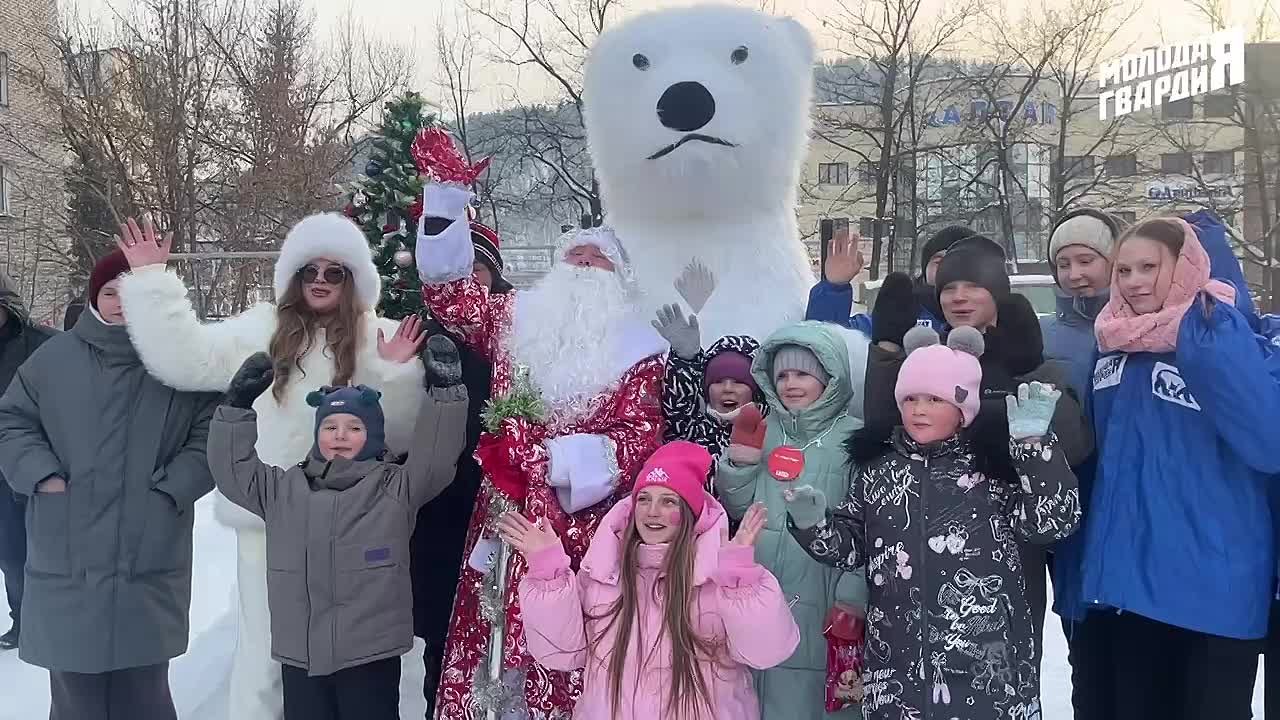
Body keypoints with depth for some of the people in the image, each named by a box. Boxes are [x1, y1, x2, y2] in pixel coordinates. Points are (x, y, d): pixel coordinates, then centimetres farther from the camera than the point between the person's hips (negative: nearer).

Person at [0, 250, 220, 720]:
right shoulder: (56, 357, 3)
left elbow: (210, 435, 0)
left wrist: (171, 487, -11)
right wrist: (42, 474, -5)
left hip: (149, 563, -1)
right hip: (67, 561, 1)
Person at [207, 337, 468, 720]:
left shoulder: (395, 488, 0)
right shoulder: (282, 489, 12)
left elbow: (435, 459, -10)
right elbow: (232, 470, 13)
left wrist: (444, 390, -17)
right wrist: (237, 405, 5)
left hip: (371, 654, -3)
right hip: (299, 653, 4)